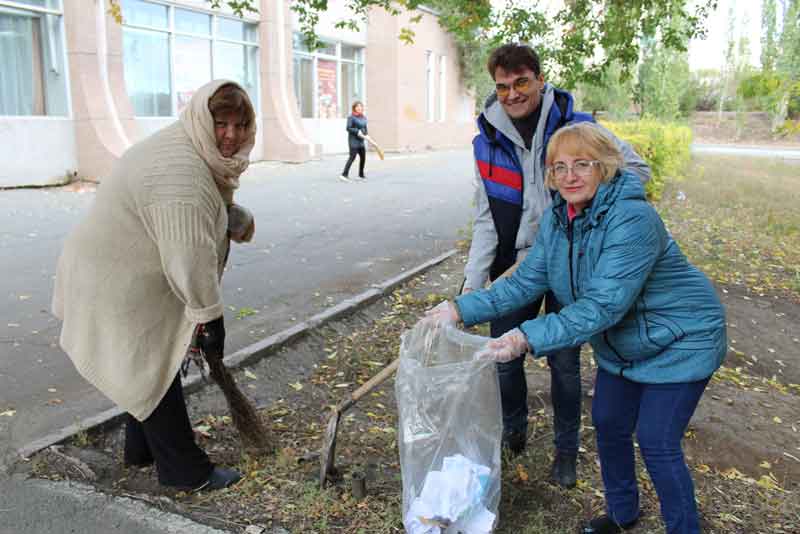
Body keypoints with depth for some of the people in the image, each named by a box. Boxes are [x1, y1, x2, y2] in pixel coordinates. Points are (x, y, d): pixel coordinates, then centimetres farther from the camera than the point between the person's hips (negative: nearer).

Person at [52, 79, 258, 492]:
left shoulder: (191, 150, 4)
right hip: (120, 285, -11)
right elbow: (191, 255, -30)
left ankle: (141, 448, 41)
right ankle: (184, 470, 17)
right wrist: (210, 316, -20)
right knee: (156, 372, 1)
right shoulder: (180, 173, -30)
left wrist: (236, 216, 0)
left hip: (125, 272, 11)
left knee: (149, 365, 22)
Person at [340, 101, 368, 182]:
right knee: (352, 157, -15)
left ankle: (361, 175, 24)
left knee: (363, 157, 11)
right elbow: (348, 128, -15)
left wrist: (366, 134, -1)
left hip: (361, 141, 8)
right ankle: (344, 175, -15)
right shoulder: (351, 117, -10)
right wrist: (358, 132, -21)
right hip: (353, 140, -8)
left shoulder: (364, 117, 12)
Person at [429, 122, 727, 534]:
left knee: (656, 443, -3)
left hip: (678, 341, -7)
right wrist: (463, 309, -17)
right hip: (622, 344, 8)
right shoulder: (557, 218, -8)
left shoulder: (633, 219, -33)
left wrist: (528, 338, -45)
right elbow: (526, 282, -8)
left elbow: (603, 306, -38)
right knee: (608, 424, 15)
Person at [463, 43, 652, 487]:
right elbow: (487, 219, -3)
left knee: (565, 363, 9)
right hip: (514, 267, 2)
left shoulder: (576, 126, -10)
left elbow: (637, 168, -5)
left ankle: (567, 450, 31)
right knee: (503, 358, 9)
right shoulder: (487, 140, -2)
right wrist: (472, 284, -12)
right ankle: (514, 433, 37)